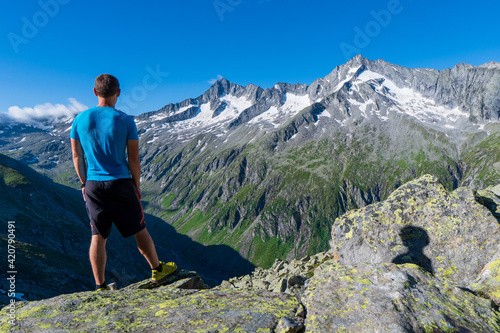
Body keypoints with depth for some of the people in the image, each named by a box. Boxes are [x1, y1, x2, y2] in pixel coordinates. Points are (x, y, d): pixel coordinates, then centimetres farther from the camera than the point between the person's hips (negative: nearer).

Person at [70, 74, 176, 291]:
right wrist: (137, 185, 6)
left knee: (98, 237, 10)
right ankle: (157, 270, 29)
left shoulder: (80, 119, 2)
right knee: (140, 231, 12)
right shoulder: (125, 121, -8)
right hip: (121, 183, -3)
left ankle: (100, 286, 18)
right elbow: (134, 159, -6)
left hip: (93, 185, 3)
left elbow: (77, 157, 8)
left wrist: (84, 184, 19)